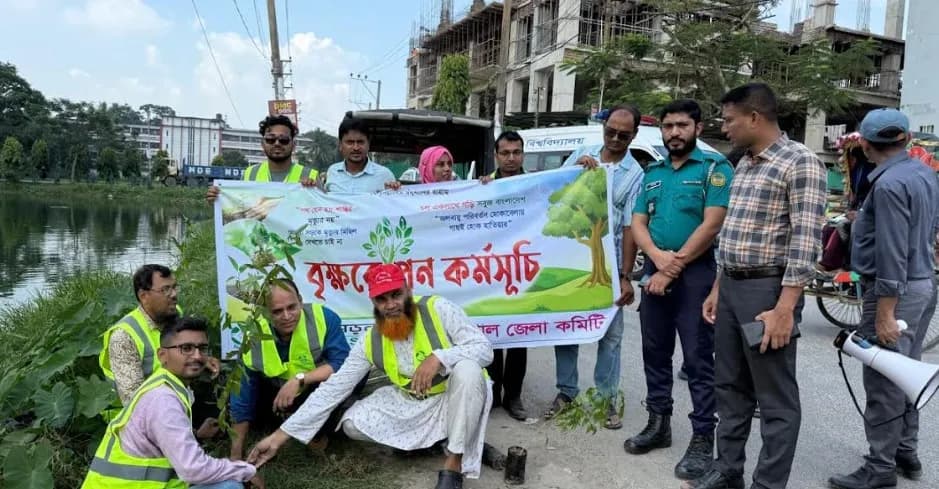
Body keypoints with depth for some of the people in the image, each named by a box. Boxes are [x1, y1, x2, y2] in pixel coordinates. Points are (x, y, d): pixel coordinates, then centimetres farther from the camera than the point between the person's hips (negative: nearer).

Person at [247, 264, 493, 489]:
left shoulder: (438, 309, -20)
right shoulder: (371, 342, -11)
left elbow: (484, 348, -25)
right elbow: (333, 388, -11)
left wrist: (438, 357, -43)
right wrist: (280, 436, -14)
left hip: (457, 397, -3)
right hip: (412, 403, 4)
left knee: (466, 369, -37)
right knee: (353, 424, -14)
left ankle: (453, 466, -24)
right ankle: (435, 436, 3)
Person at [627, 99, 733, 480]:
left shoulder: (715, 167, -4)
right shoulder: (652, 173, 13)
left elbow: (712, 225, -13)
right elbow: (637, 224, 7)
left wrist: (673, 268, -14)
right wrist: (658, 257, -13)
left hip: (696, 273, -6)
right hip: (654, 272, 6)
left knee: (698, 360, -2)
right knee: (655, 353, 12)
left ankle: (703, 439, 7)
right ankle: (658, 424, 25)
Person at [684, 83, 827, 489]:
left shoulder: (800, 162, -10)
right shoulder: (743, 165, 15)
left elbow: (805, 242, -17)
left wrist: (784, 308, -21)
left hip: (768, 290, -8)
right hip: (730, 287, 8)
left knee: (776, 398, 3)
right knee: (730, 387, 16)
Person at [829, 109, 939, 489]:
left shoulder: (889, 183, -20)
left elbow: (892, 252, -23)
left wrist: (885, 312, -21)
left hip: (896, 290, -10)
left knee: (883, 384, -1)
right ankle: (906, 453, 30)